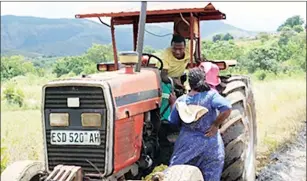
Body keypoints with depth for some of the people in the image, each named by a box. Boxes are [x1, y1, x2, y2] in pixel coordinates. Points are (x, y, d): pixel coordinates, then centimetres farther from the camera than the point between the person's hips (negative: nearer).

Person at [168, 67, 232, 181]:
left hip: (186, 145, 1)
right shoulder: (211, 95, -11)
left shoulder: (180, 101, -2)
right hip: (211, 146, -1)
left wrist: (173, 104, 21)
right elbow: (227, 109, -27)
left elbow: (173, 123, 9)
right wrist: (215, 125, -14)